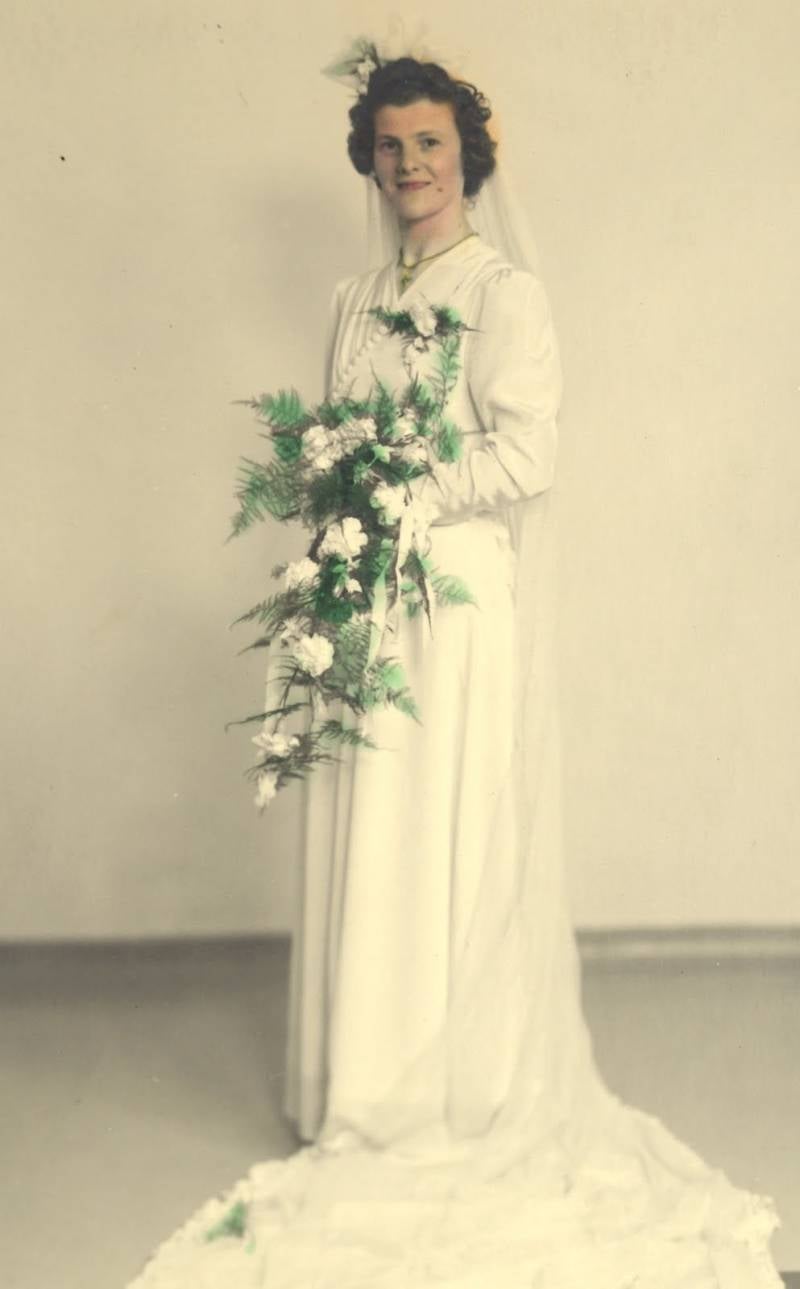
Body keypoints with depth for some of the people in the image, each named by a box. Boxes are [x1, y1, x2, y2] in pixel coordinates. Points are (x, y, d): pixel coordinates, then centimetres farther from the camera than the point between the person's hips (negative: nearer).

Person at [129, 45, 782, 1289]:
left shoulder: (506, 289, -4)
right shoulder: (356, 298, 17)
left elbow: (524, 454, -14)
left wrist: (399, 495, -13)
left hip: (464, 596, -6)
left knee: (454, 845, 0)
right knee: (366, 845, 8)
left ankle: (469, 1103, 15)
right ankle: (369, 1092, 22)